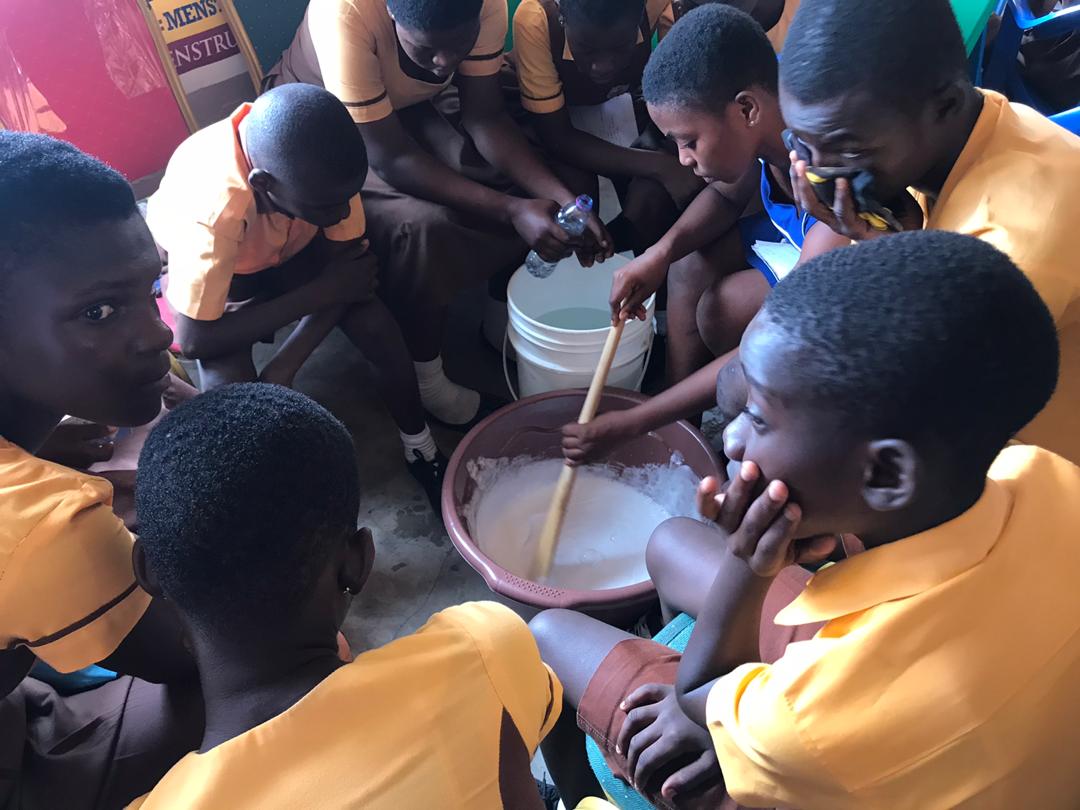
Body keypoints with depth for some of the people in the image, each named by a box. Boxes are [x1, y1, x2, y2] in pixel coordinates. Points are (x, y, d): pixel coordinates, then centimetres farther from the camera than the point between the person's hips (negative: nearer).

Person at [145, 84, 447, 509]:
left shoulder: (318, 166, -31)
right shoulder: (211, 210, -42)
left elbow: (350, 262, -21)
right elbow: (195, 339, -34)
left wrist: (281, 370, -30)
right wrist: (322, 292, -33)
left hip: (286, 247, 3)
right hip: (199, 262, -2)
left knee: (376, 324, -20)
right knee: (229, 383, -28)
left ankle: (421, 448, 3)